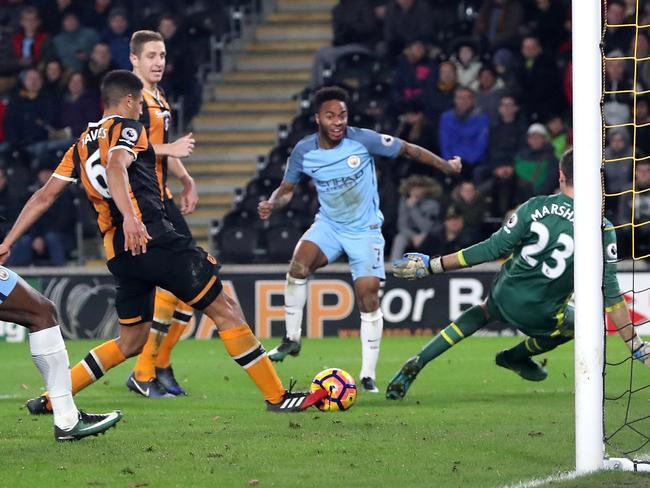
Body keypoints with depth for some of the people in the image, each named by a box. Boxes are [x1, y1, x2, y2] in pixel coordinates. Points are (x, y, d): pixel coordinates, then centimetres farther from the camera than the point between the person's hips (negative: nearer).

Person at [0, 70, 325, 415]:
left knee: (131, 341, 19)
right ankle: (277, 397, -6)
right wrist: (130, 216, -37)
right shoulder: (127, 129, 0)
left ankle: (51, 399, 14)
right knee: (225, 310, -4)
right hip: (152, 239, -8)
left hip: (119, 256, 8)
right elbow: (115, 168, -21)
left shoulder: (82, 144, 21)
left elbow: (44, 196, 19)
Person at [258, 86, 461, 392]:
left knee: (368, 293, -10)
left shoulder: (363, 140, -17)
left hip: (365, 229, -2)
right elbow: (287, 189, 4)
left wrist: (446, 166, -4)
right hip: (328, 225, 2)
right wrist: (272, 204, -17)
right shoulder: (304, 151, -9)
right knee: (300, 261, -27)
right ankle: (292, 340, -14)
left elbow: (408, 149, -5)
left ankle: (368, 375, -1)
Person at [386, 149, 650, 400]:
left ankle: (417, 363, 26)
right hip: (540, 319, -2)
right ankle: (517, 356, 42)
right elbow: (610, 295, -15)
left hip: (504, 296, 2)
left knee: (487, 311, 37)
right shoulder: (601, 230, -16)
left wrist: (432, 265, 0)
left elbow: (493, 249, -9)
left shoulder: (537, 207, -12)